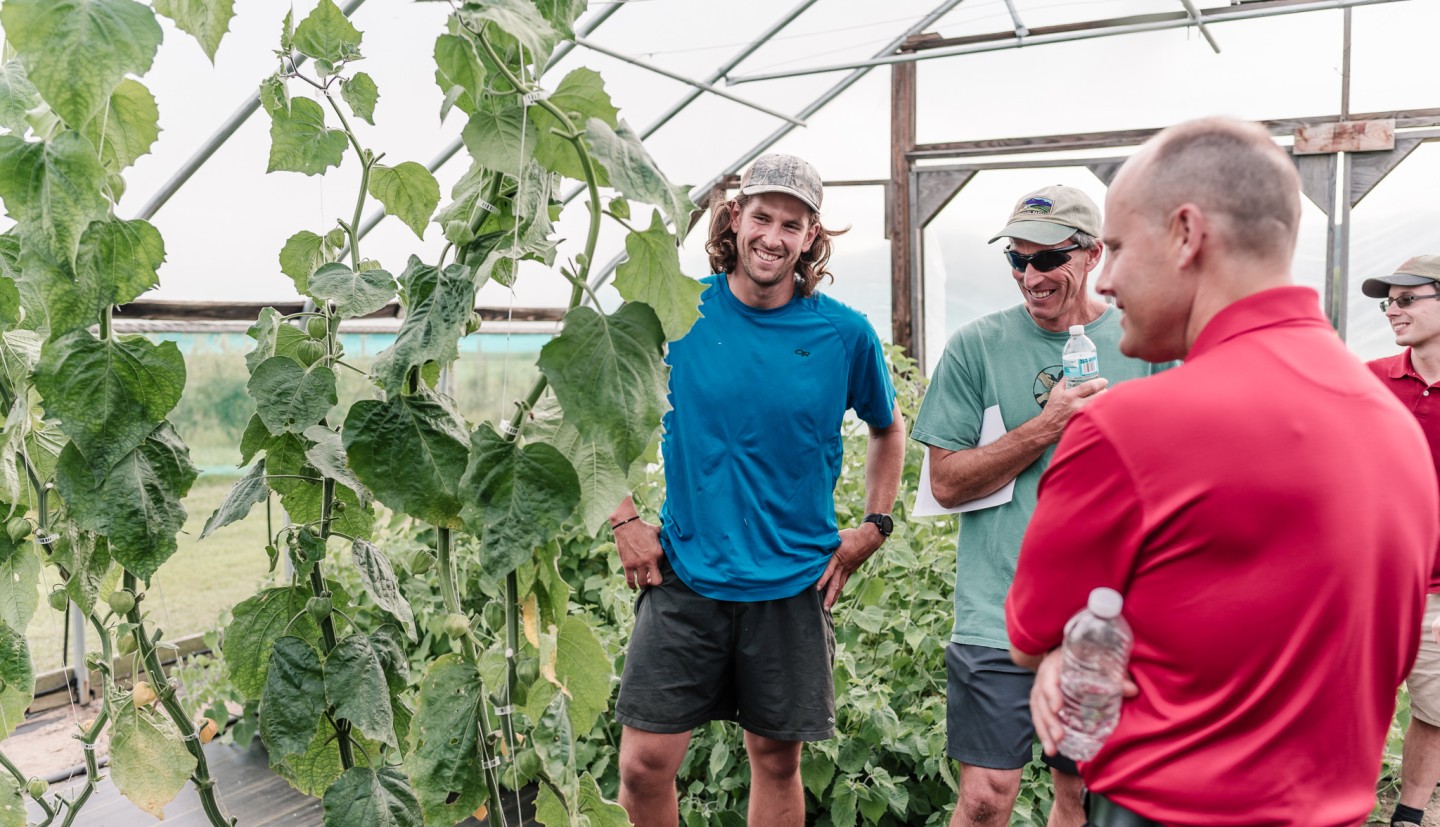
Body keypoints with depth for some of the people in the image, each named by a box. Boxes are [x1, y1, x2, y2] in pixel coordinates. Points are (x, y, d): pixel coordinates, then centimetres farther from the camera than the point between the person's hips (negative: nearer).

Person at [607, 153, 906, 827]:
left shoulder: (846, 334, -3)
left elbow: (888, 430, 15)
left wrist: (873, 528, 5)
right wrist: (624, 521, 0)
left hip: (793, 583, 1)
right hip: (685, 574, 0)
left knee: (777, 758, 13)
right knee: (644, 763, 0)